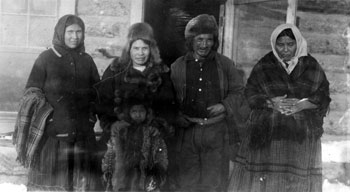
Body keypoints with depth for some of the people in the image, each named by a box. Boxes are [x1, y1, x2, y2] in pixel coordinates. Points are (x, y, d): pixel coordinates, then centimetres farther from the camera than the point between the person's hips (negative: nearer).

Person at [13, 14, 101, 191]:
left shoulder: (87, 60, 12)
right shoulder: (46, 58, 2)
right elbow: (31, 90, 3)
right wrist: (40, 104, -13)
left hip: (82, 134, 3)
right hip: (52, 131, -3)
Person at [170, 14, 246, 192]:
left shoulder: (225, 64, 6)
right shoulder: (178, 66, 6)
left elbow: (238, 91, 10)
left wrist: (225, 106, -9)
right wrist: (178, 118, -10)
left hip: (216, 131, 0)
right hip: (188, 131, 0)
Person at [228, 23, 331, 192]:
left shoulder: (312, 67, 7)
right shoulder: (263, 66, 5)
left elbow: (323, 97, 3)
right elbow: (249, 95, 0)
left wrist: (301, 105, -15)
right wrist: (270, 103, -17)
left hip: (301, 138, 1)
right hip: (267, 137, 0)